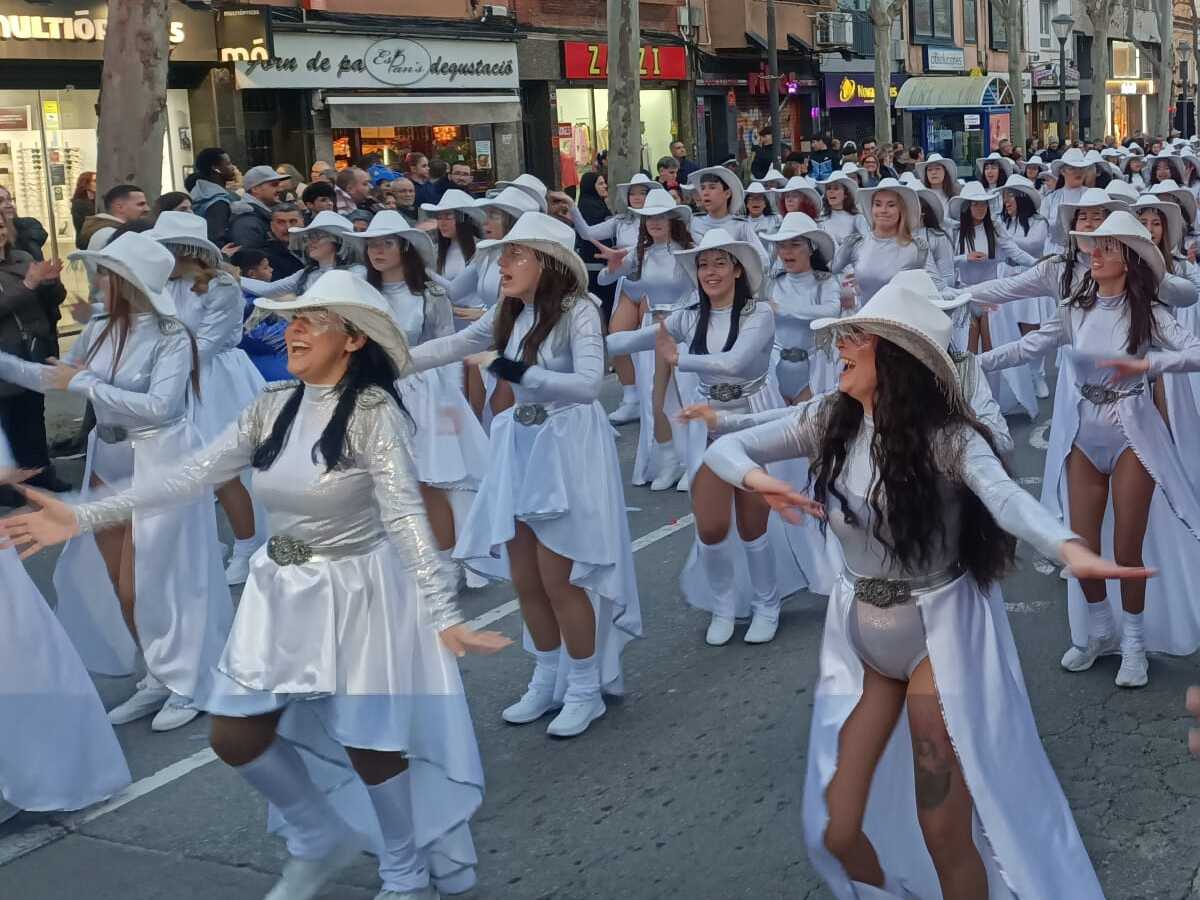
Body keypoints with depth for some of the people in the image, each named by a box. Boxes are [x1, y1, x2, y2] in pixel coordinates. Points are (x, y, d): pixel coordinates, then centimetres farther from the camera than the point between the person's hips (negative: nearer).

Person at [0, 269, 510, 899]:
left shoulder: (374, 411, -18)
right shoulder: (274, 407, 1)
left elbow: (405, 514, -26)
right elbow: (192, 476, -1)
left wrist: (442, 614, -37)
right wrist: (85, 518, -7)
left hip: (357, 592, -6)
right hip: (282, 592, 7)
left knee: (369, 747, 3)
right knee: (236, 739, 8)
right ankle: (321, 841, 34)